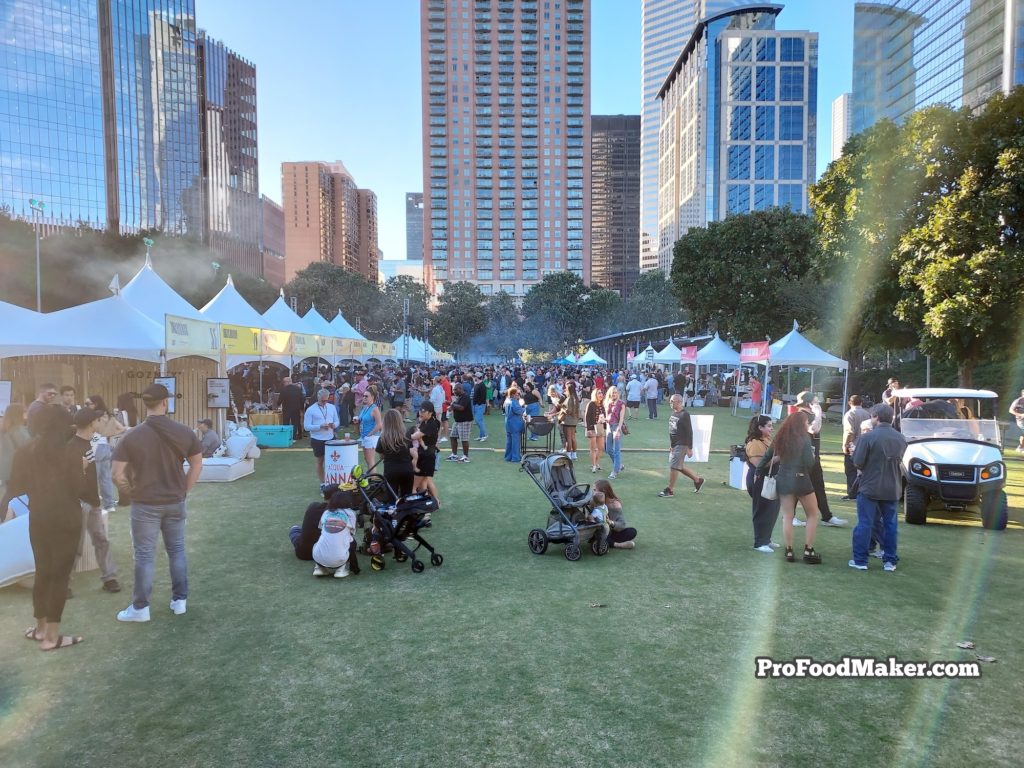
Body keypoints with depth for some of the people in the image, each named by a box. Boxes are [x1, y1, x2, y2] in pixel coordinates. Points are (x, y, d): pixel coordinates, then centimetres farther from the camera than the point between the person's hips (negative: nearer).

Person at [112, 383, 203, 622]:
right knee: (177, 550, 15)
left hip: (145, 504, -2)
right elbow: (197, 464, 2)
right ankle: (179, 600, 23)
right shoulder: (184, 432, -6)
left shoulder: (132, 436, -12)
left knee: (144, 555, 7)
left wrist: (132, 486, 7)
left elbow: (118, 475, -13)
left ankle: (140, 608, 18)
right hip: (175, 502, 2)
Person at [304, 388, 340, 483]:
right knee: (319, 462, 10)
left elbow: (337, 421, 12)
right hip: (317, 440, -3)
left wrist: (334, 425, -12)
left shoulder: (332, 407, 5)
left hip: (331, 439, 3)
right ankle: (322, 483, 20)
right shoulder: (310, 410, -7)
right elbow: (307, 426, -11)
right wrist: (320, 426, -24)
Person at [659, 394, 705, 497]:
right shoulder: (672, 413, 9)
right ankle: (698, 480, 32)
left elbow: (689, 432, -17)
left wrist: (689, 448, -17)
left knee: (673, 466, -6)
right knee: (680, 466, 15)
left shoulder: (684, 414, -16)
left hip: (681, 445, -9)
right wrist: (671, 445, 19)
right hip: (674, 445, 9)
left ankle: (670, 490, 4)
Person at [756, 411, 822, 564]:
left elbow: (767, 457, 7)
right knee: (812, 515, 11)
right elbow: (809, 462, -14)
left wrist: (760, 470, 19)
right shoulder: (804, 438, -10)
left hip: (783, 480, 4)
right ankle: (808, 551, 7)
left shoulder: (780, 438, 4)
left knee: (787, 517, 9)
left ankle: (789, 551, 10)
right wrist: (812, 454, 7)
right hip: (801, 479, -4)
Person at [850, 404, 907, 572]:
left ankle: (860, 560, 5)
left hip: (870, 488, -5)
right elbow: (899, 461, 15)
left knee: (864, 524, 1)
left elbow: (858, 462, -15)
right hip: (892, 489, 5)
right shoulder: (901, 439, 4)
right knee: (890, 524, 14)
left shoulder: (868, 437, -16)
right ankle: (890, 561, 19)